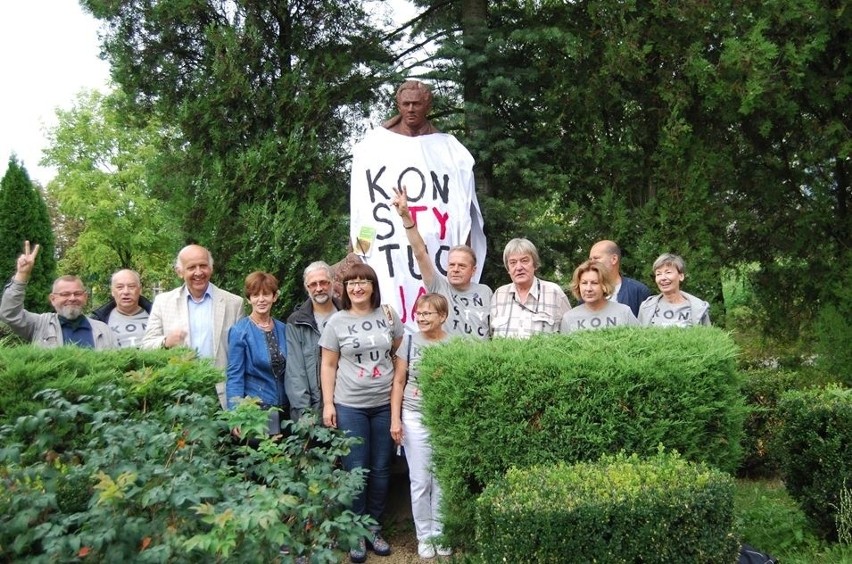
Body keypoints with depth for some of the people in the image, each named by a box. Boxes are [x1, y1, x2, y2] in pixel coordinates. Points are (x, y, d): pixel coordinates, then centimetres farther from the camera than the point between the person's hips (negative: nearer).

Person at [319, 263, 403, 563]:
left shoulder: (388, 315, 3)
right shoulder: (337, 321, -2)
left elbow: (400, 353, 13)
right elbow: (328, 366, 0)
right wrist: (328, 404, -5)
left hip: (384, 404, 2)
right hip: (349, 406, -2)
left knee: (380, 469, 9)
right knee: (356, 469, 4)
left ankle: (374, 528, 25)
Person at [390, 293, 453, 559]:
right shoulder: (409, 341, -1)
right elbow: (398, 382, 2)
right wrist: (395, 418, -3)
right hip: (414, 418, 0)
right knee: (420, 481, 7)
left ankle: (440, 533, 26)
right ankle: (425, 535, 23)